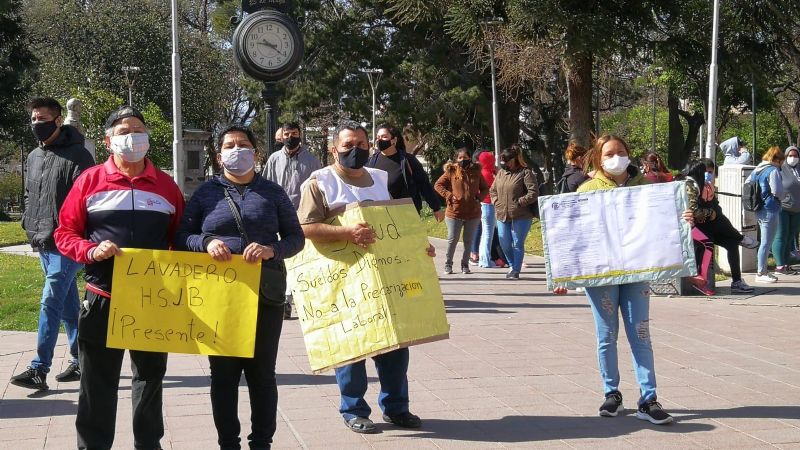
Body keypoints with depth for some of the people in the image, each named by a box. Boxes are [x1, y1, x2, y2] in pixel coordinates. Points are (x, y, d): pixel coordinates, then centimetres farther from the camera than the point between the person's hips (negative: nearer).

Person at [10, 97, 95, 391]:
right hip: (43, 245, 8)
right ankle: (81, 361, 22)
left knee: (51, 302, -12)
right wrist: (30, 226, 12)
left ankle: (39, 370, -14)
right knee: (68, 303, 13)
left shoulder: (77, 156, -9)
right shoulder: (33, 157, 14)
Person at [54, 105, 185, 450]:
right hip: (103, 298, -2)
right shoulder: (89, 181, 0)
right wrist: (91, 251, -17)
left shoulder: (166, 185, 6)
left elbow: (180, 239, 11)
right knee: (98, 382, 3)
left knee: (150, 376, 13)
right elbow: (65, 233, 1)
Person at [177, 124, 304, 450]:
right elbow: (181, 237, 5)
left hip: (266, 295, 0)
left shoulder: (272, 193, 8)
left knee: (262, 374, 6)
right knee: (223, 373, 5)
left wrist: (272, 250, -14)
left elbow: (296, 237, 7)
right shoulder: (206, 192, 6)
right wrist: (206, 242, -16)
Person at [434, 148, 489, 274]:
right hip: (455, 212, -2)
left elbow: (485, 188, 15)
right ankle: (448, 264, 14)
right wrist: (448, 195, -10)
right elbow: (438, 185, 2)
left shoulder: (476, 172, 6)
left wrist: (479, 197, -3)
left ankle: (465, 265, 20)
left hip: (473, 213, 2)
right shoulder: (451, 171, 0)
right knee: (452, 240, 0)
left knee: (469, 241, 8)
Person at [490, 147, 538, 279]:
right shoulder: (501, 173, 12)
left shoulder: (525, 173, -8)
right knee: (504, 243, 9)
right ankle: (513, 266, 29)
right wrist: (496, 201, 5)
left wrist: (518, 203, -17)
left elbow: (533, 193, -15)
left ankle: (516, 270, 7)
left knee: (518, 243, -1)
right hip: (502, 215, 6)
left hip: (521, 216, -6)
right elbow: (492, 190, 23)